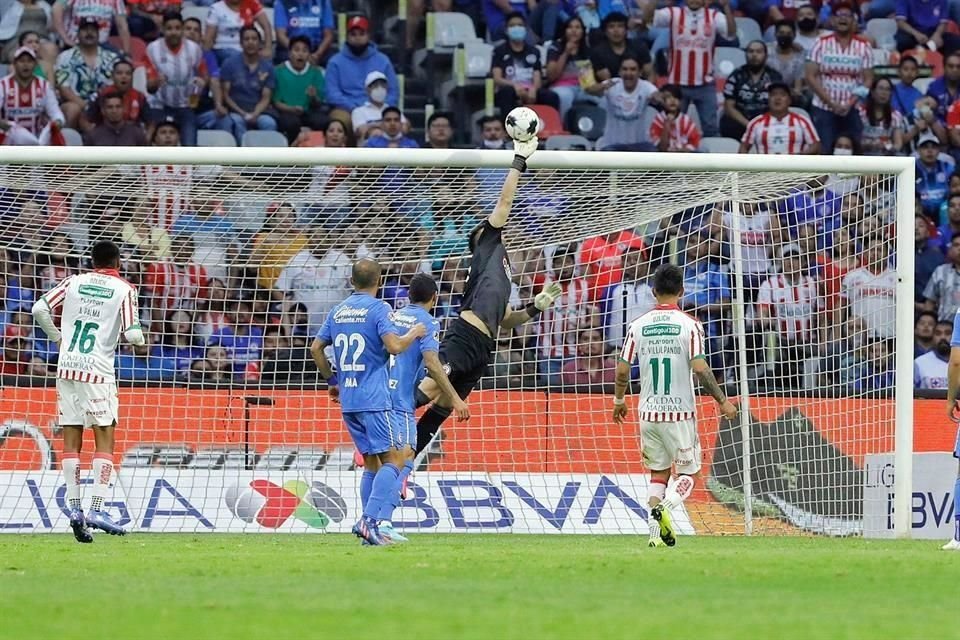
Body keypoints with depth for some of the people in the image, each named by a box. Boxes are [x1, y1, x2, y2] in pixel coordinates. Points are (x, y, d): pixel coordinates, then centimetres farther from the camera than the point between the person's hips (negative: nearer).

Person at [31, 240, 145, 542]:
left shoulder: (74, 282, 9)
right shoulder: (124, 289, 0)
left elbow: (39, 309, 2)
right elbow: (132, 334, -8)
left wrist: (57, 337, 15)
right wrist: (140, 339, 15)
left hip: (67, 368, 3)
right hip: (98, 370, -3)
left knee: (71, 439, 6)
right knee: (104, 437, 1)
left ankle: (73, 506, 2)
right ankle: (97, 508, -10)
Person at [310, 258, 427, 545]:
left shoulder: (338, 311, 13)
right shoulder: (378, 309, -7)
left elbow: (316, 347, 17)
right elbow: (394, 346, -19)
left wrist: (332, 380, 27)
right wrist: (413, 333, 0)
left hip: (348, 400, 7)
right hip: (375, 399, -7)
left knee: (371, 462, 13)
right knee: (393, 459, -7)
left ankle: (367, 524, 5)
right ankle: (369, 520, -22)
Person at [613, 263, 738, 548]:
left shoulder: (638, 326, 2)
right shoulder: (689, 325, -8)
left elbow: (622, 370, 2)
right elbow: (700, 368, -16)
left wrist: (619, 401, 19)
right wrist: (722, 401, -6)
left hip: (649, 412, 3)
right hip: (680, 412, -3)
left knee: (658, 472, 16)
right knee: (689, 472, 10)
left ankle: (656, 532, 0)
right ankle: (666, 506, -21)